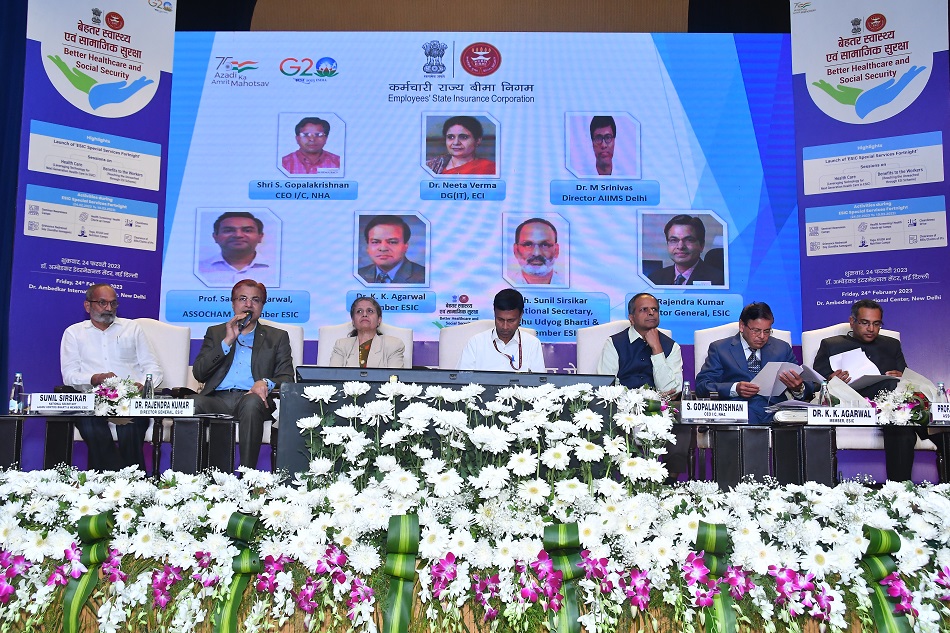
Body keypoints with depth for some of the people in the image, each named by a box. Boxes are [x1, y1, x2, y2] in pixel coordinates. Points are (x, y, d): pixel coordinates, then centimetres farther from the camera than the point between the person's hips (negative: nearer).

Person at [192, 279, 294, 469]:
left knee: (252, 403, -38)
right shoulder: (215, 333, 25)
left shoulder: (277, 337, 22)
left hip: (251, 398, -1)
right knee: (193, 403, -33)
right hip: (218, 398, 1)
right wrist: (227, 341, 2)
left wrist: (266, 383, -13)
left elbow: (287, 378, 11)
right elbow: (198, 373, 10)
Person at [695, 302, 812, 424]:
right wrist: (734, 389, -13)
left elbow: (809, 390, 19)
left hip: (776, 415, 2)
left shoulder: (782, 348, 23)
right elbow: (701, 386, 4)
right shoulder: (719, 348, 15)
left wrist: (799, 389, -7)